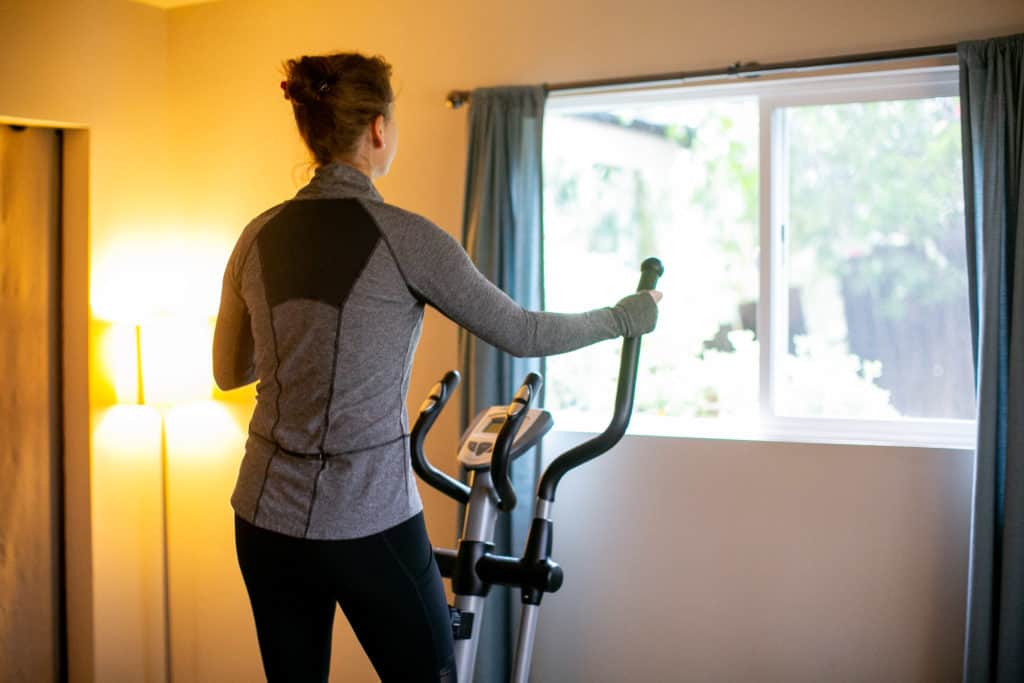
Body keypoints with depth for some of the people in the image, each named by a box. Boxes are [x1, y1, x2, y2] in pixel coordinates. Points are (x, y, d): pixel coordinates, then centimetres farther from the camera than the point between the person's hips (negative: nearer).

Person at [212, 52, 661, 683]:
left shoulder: (258, 237, 2)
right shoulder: (401, 235, -13)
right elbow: (521, 333, -5)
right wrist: (628, 316, 10)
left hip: (266, 519, 6)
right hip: (369, 525, -5)